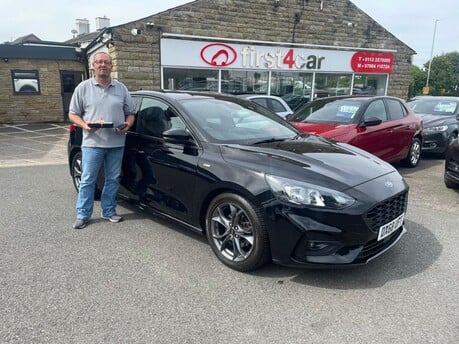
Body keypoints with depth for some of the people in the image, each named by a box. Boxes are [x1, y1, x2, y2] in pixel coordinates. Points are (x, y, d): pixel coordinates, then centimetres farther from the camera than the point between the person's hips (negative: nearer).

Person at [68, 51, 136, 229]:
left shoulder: (121, 88, 10)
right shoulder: (83, 87, 3)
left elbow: (130, 113, 14)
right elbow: (73, 114, 4)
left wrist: (128, 124, -8)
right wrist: (84, 125, -15)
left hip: (116, 143, 3)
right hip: (92, 143, -2)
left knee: (113, 180, 9)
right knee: (87, 180, 2)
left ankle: (109, 211, 22)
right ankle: (82, 215, 13)